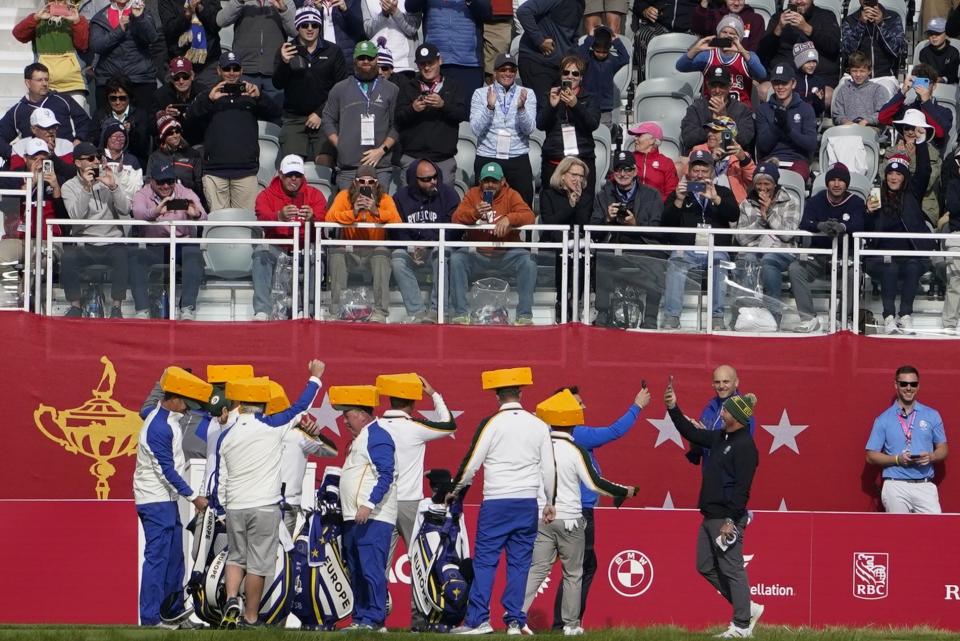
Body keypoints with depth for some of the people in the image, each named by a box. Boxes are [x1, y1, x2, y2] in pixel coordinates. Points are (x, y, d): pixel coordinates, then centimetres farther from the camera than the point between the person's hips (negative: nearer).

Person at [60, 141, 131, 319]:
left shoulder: (107, 181, 10)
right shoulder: (69, 187, 6)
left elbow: (125, 210, -2)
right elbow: (76, 216, -12)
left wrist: (113, 187, -17)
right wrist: (86, 188, -21)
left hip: (111, 242, 1)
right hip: (83, 245, -1)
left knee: (122, 255, -32)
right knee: (68, 256, -31)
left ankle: (117, 307, -23)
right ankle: (75, 306, -18)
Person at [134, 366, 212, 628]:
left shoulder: (167, 417, 6)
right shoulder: (158, 429, -24)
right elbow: (167, 471, -21)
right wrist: (194, 497, -14)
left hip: (167, 499, 10)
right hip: (156, 501, -10)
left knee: (174, 556, 18)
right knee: (157, 557, -9)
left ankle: (174, 609, 29)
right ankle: (149, 618, -8)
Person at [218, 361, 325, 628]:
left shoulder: (227, 437, 4)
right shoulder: (271, 427, -9)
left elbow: (222, 479, 10)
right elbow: (300, 406, 2)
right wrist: (315, 377, 16)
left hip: (235, 507, 4)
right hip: (265, 506, -4)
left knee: (236, 557, 17)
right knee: (257, 564, 2)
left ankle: (231, 600, -5)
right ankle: (250, 618, 6)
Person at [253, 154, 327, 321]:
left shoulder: (314, 194, 6)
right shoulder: (267, 195, 4)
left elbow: (323, 221, -11)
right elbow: (263, 218, -17)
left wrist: (312, 218, -37)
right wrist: (280, 216, -40)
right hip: (277, 244, 0)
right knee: (261, 253, -32)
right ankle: (262, 310, -38)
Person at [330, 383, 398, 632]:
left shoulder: (377, 437, -10)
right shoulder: (359, 439, 22)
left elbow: (386, 476, -18)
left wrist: (369, 504, -24)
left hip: (372, 518, -11)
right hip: (355, 518, 11)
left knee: (371, 569, -12)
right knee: (356, 571, 11)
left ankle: (374, 618, -13)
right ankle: (360, 618, 15)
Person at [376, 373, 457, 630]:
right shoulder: (414, 427, -9)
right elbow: (449, 425, 5)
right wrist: (434, 394, 12)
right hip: (410, 503, -3)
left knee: (379, 561, 4)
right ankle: (418, 615, -1)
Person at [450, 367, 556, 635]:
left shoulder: (491, 424, -6)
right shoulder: (539, 426, 5)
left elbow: (471, 463, -2)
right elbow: (549, 469, 8)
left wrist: (454, 491, 14)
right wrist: (550, 503, 20)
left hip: (495, 503, -3)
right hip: (528, 503, 3)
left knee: (485, 560, 0)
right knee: (520, 562, 6)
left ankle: (478, 620, -6)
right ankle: (515, 621, 4)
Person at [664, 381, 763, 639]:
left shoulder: (744, 445, -15)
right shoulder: (720, 438, 13)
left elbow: (742, 487, -20)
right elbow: (691, 433, 24)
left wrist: (731, 521, -23)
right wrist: (673, 408, 13)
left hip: (727, 519, -10)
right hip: (710, 517, 10)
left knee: (732, 570, -4)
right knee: (706, 567, 13)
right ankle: (747, 608, 20)